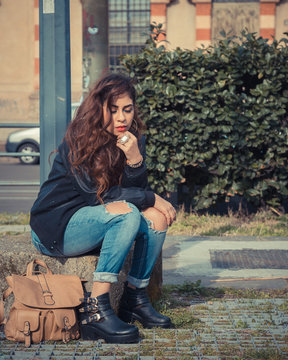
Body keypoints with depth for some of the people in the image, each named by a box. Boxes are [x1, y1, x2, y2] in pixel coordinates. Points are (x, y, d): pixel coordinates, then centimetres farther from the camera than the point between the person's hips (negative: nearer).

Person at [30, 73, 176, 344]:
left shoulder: (132, 139, 3)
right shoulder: (79, 140, -16)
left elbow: (137, 190, -4)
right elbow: (95, 193, -19)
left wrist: (135, 159, -23)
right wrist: (151, 199, -15)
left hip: (94, 224, 7)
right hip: (56, 226, -7)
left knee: (156, 216, -14)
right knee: (126, 213, -30)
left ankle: (134, 299, -7)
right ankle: (94, 310, -34)